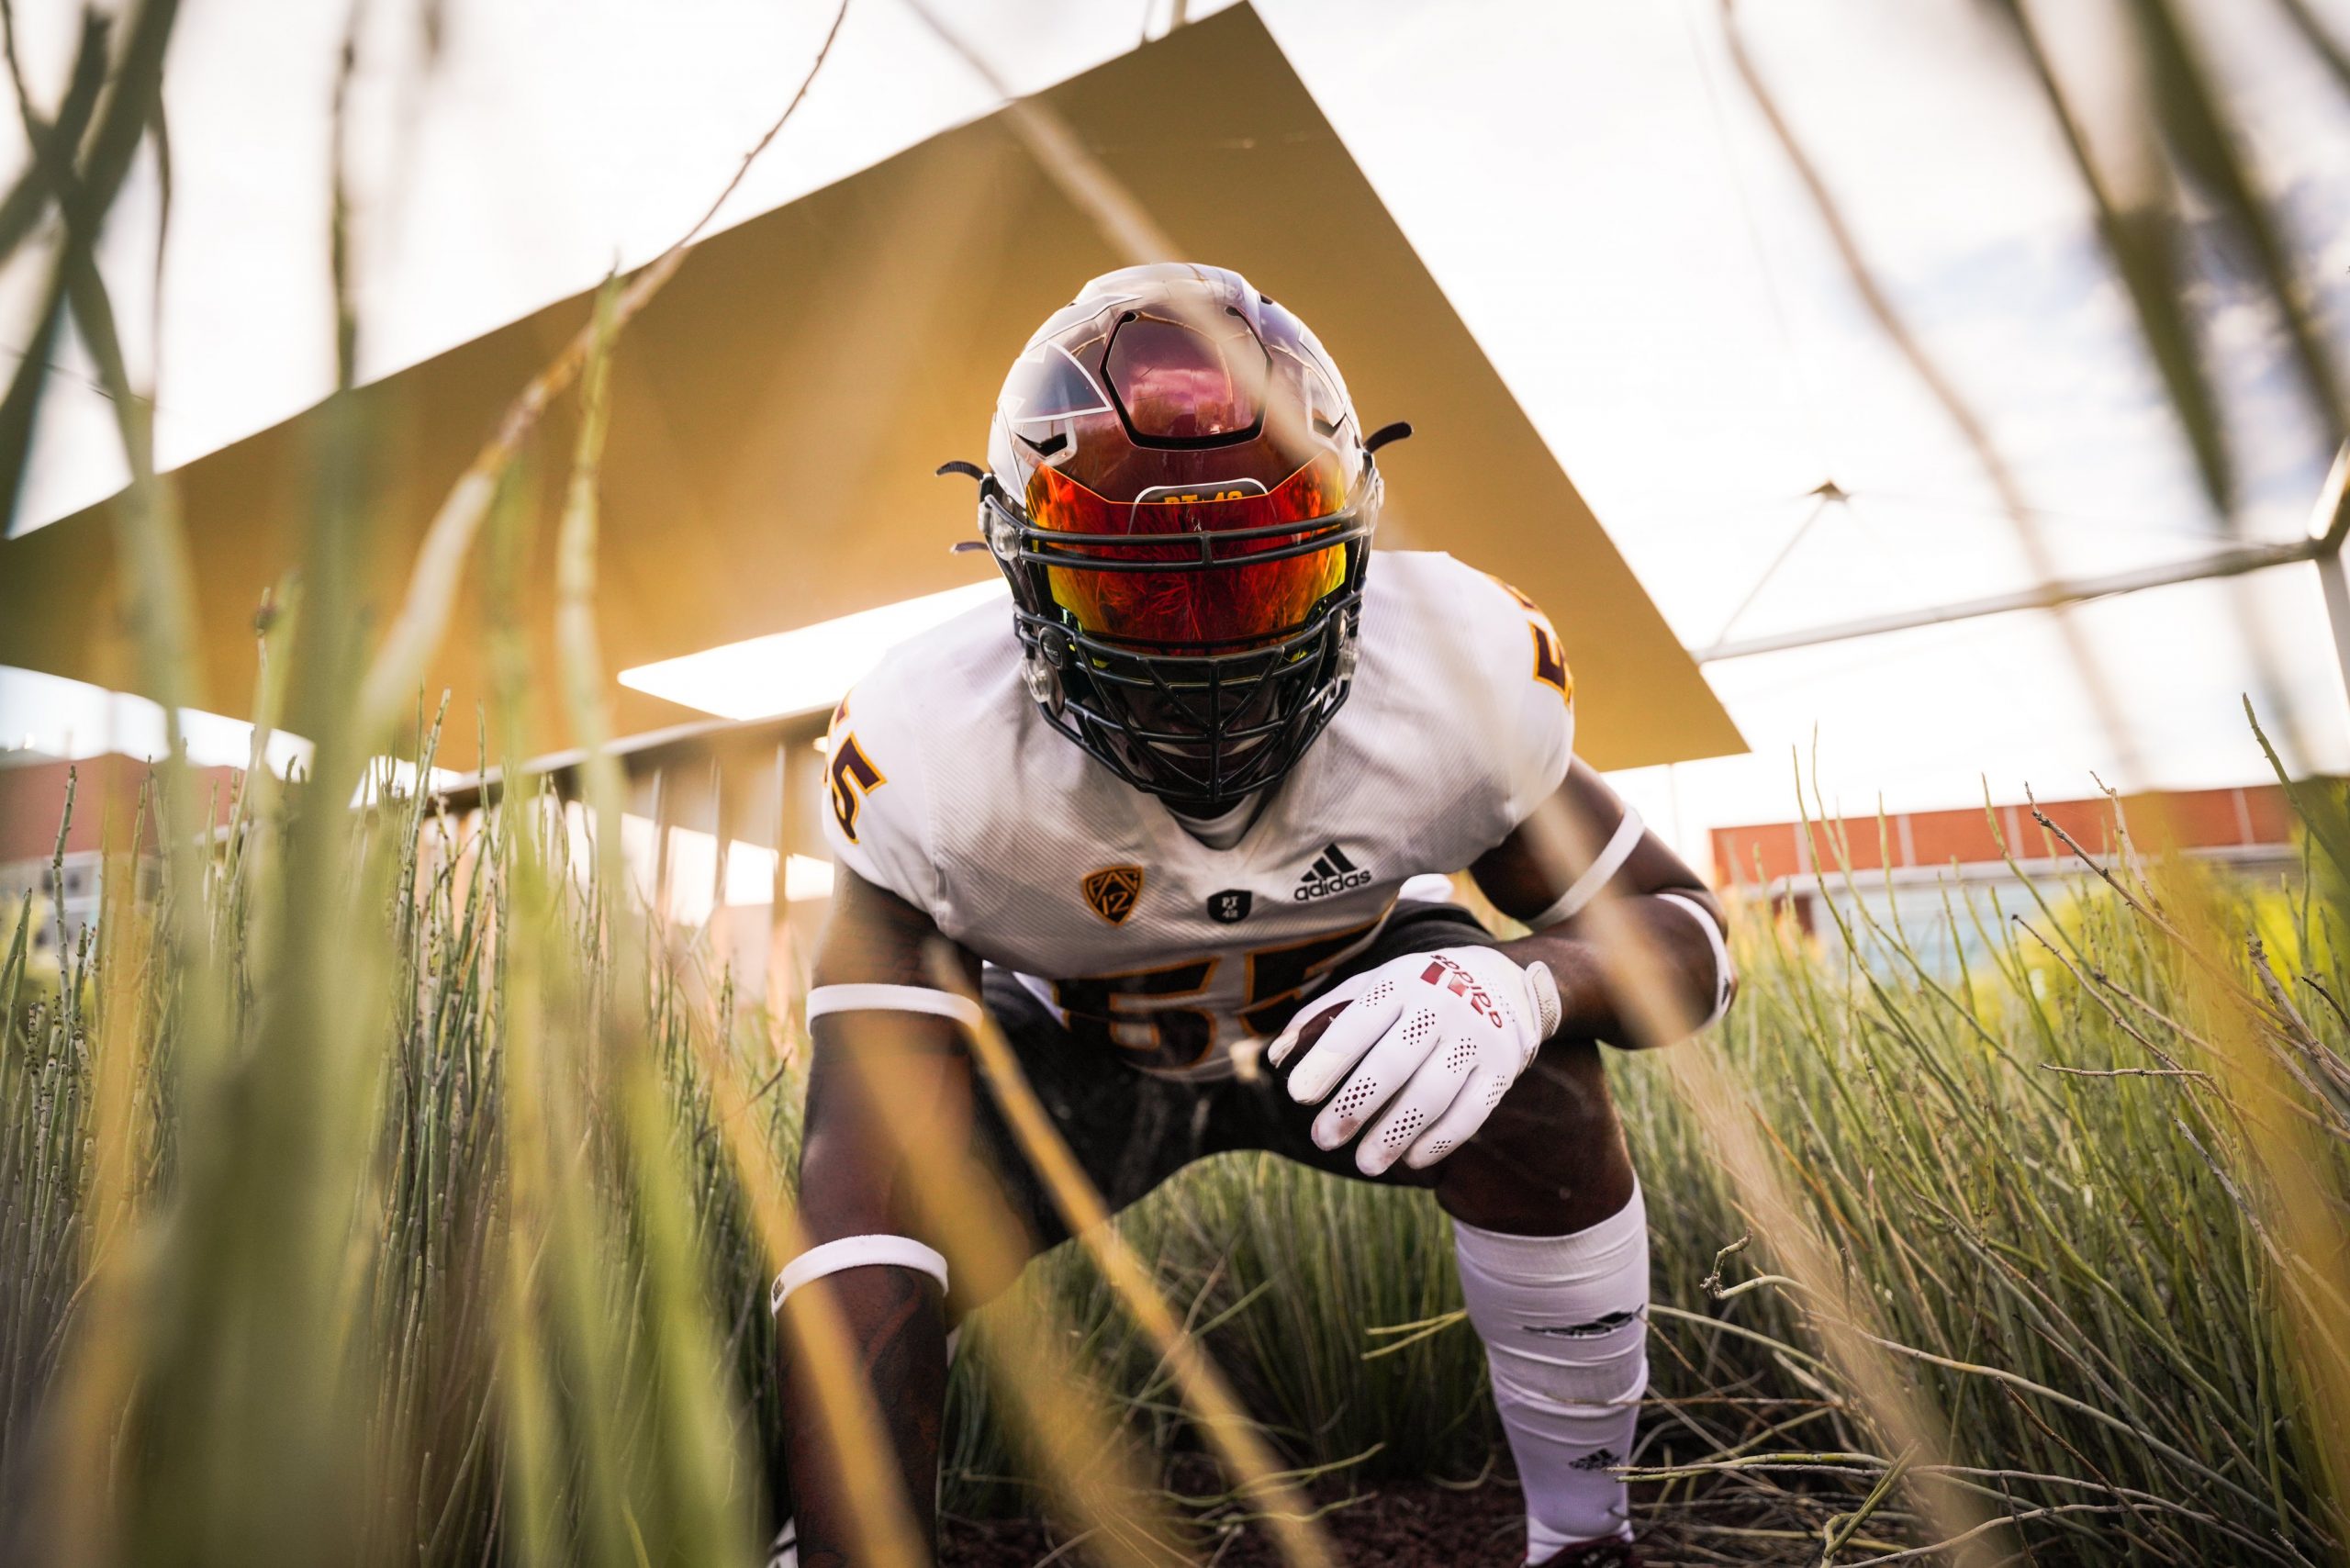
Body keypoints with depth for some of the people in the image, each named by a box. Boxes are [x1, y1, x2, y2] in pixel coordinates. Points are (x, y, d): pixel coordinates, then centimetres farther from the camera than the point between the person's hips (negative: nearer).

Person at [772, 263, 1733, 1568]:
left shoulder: (1454, 676, -27)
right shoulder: (932, 756, -32)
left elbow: (1680, 928, -17)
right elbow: (867, 1155, -35)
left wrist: (1524, 983, -42)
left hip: (1350, 1005, 1)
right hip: (1075, 1045, 0)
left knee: (1538, 1098, -29)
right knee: (859, 1278, -24)